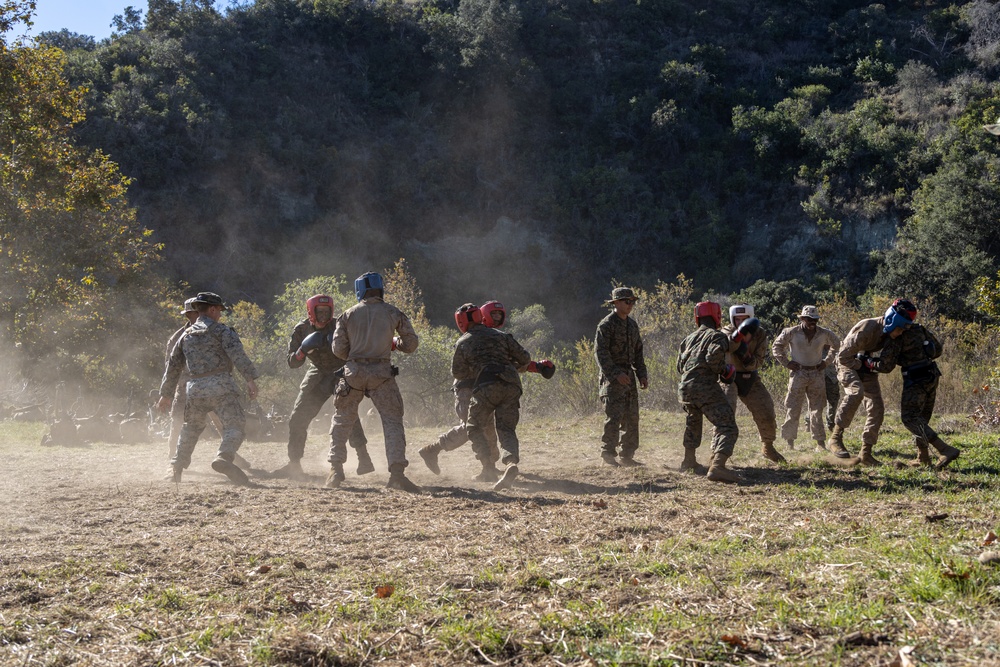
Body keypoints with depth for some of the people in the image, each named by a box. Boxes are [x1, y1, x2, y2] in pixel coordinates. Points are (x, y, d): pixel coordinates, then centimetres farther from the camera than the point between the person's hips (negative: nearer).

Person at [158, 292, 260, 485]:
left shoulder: (186, 335, 19)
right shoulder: (220, 330, 2)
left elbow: (173, 365, 23)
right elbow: (237, 354, -14)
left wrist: (166, 393, 30)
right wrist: (250, 378, -19)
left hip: (195, 389, 6)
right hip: (220, 386, -6)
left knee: (191, 428, 25)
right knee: (235, 425, -10)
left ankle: (176, 465, 21)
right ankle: (224, 457, -35)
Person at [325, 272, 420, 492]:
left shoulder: (348, 314, 6)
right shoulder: (393, 313, 4)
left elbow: (338, 349, 5)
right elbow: (411, 344, 6)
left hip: (354, 372, 1)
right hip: (382, 373, -1)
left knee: (342, 420, 16)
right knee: (392, 421, 0)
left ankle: (336, 469, 14)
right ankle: (397, 472, -12)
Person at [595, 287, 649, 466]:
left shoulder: (632, 324, 14)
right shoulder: (606, 324, -9)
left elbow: (638, 352, 21)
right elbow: (600, 352, -15)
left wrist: (642, 374, 10)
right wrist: (616, 374, -22)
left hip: (629, 376, 8)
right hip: (612, 378, -8)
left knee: (631, 418, 7)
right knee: (614, 417, -10)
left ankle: (628, 455, 14)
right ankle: (608, 454, -4)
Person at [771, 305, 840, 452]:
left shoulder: (824, 334, 0)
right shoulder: (792, 333, -8)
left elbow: (836, 345, 20)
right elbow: (776, 347, 6)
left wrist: (827, 361, 10)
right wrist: (786, 362, -2)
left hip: (816, 373, 2)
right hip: (798, 373, -2)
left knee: (817, 409, 5)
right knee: (793, 409, -2)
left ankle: (820, 443, 9)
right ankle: (790, 442, 5)